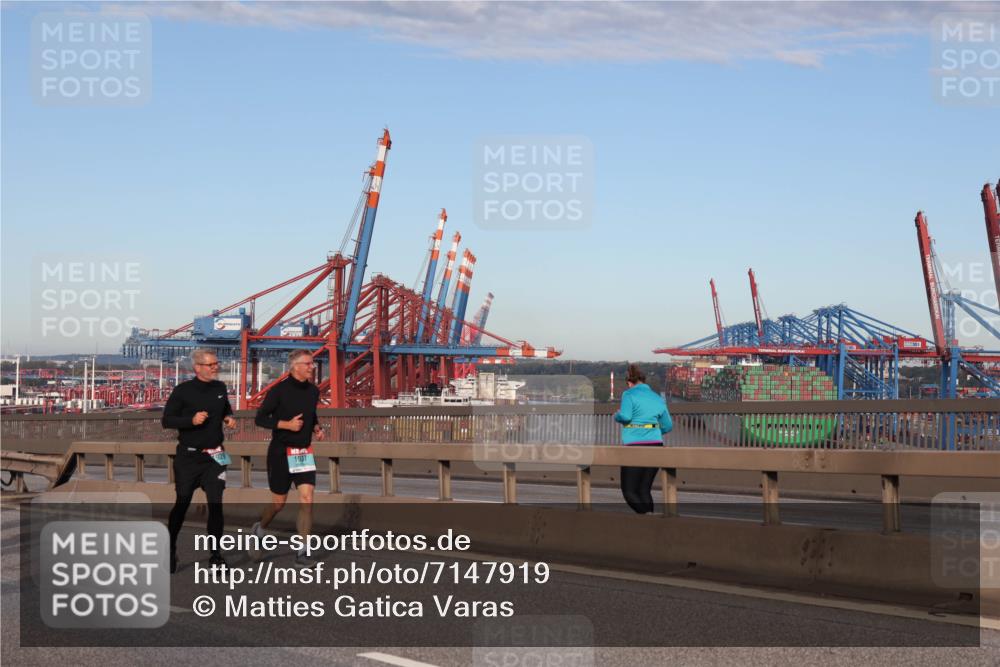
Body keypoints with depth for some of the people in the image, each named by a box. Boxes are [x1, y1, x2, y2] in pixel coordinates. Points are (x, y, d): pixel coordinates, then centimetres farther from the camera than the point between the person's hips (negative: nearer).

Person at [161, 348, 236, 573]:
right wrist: (191, 420, -20)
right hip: (188, 456, -3)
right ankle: (170, 550, 21)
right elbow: (166, 420, -7)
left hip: (215, 456, 3)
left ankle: (215, 554, 6)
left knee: (216, 504, -3)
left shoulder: (220, 388, 7)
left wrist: (229, 418, 3)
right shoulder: (183, 391, -8)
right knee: (182, 504, 4)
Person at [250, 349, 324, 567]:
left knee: (306, 499, -9)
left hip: (304, 452, 4)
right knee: (279, 502, 6)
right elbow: (260, 418, -9)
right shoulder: (279, 390, -11)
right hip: (281, 452, -4)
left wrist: (317, 427, 3)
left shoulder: (313, 391, 6)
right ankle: (259, 529, 38)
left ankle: (302, 553, -6)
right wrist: (286, 424, -19)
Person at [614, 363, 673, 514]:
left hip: (635, 444, -6)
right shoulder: (657, 398, 14)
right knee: (644, 489, 16)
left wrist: (617, 416, 4)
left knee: (629, 490, 0)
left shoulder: (629, 394, -2)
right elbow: (668, 426, 17)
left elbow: (625, 416, -18)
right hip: (656, 444, 6)